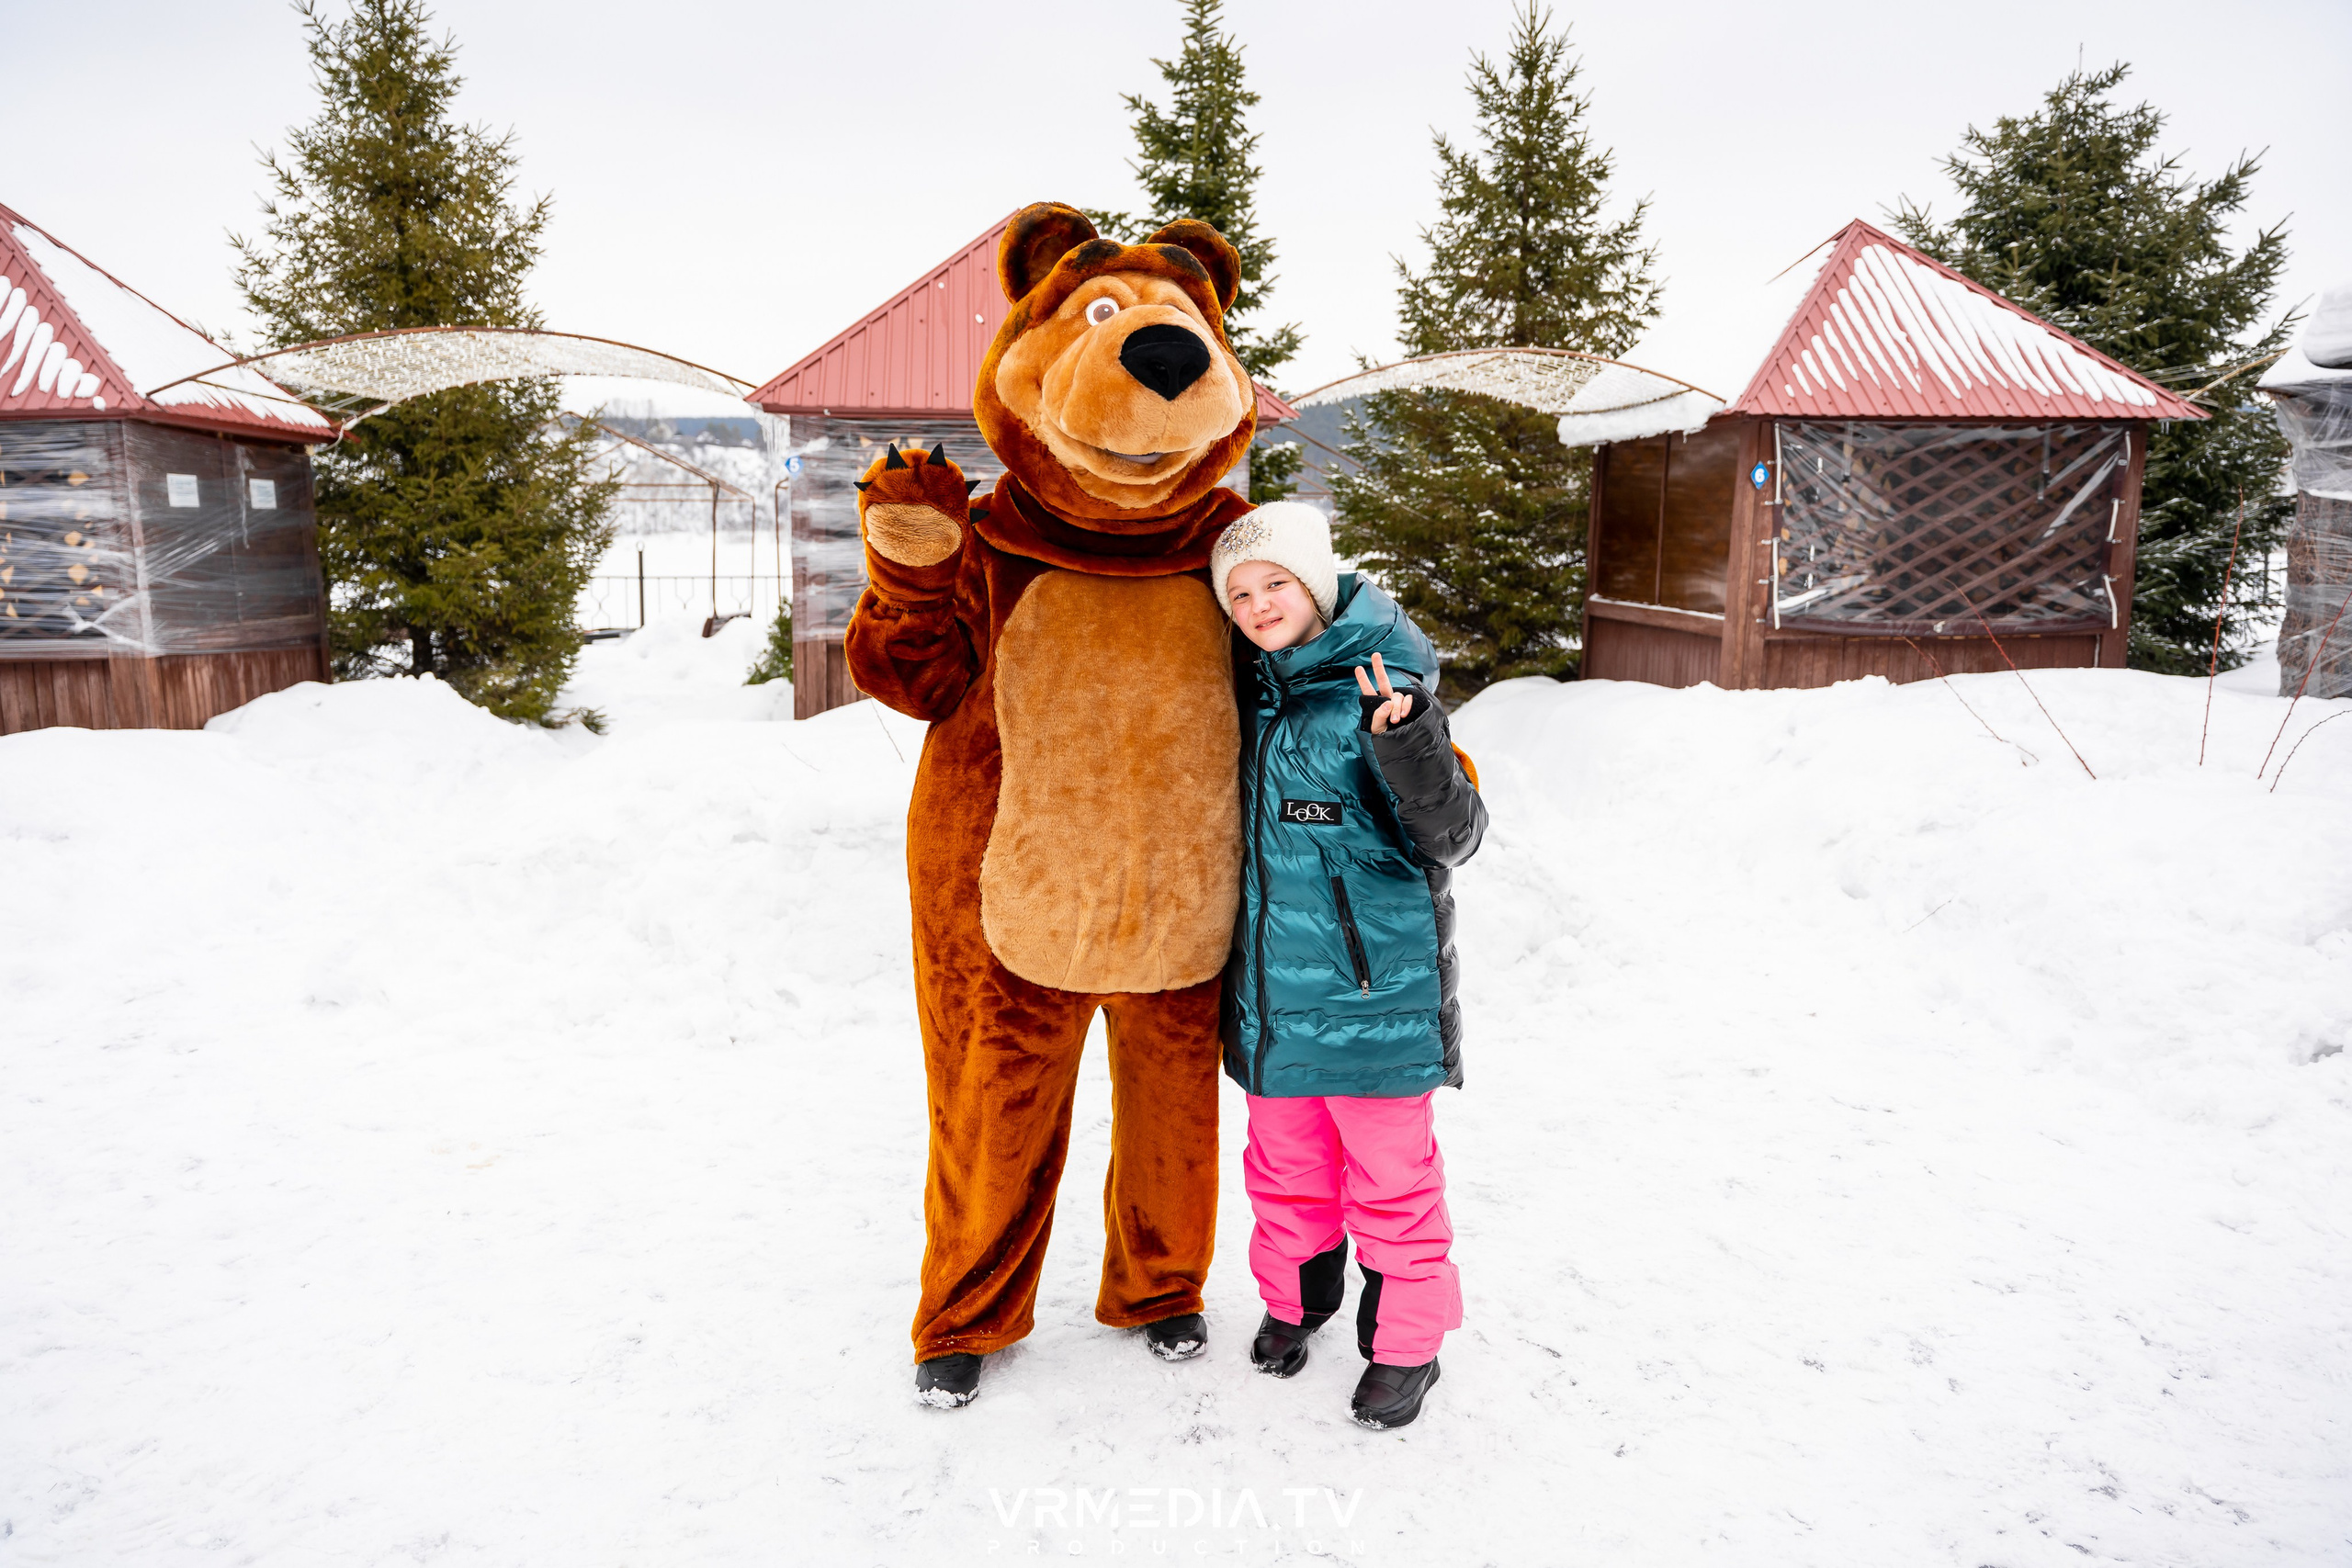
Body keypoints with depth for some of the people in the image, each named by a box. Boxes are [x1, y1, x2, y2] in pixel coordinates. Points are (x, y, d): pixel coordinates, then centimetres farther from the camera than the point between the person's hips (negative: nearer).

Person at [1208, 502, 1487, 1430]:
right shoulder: (1253, 691, 7)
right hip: (1272, 977, 6)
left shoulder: (1377, 692, -13)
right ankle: (1295, 1295, 41)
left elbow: (1453, 835, -19)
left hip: (1373, 985, -6)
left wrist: (1406, 738, -33)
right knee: (1285, 1154, 20)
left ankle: (1406, 1343, 24)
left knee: (1388, 1168, 6)